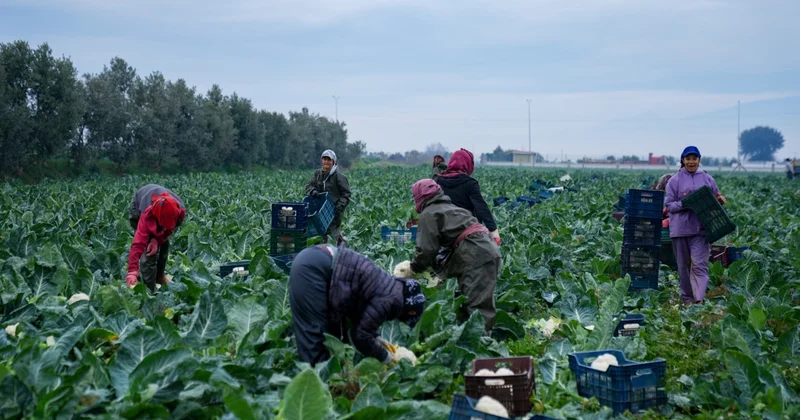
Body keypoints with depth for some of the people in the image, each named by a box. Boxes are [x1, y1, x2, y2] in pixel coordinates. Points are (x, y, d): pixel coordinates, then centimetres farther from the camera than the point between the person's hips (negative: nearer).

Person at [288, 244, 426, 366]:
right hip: (312, 268, -10)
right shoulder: (390, 300, -11)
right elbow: (360, 334, -8)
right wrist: (384, 356, 6)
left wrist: (375, 339, 24)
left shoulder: (388, 285, 17)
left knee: (332, 328, 17)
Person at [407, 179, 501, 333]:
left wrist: (415, 268, 12)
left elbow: (427, 248, -5)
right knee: (465, 301, 14)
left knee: (477, 305, -14)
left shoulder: (428, 214, 0)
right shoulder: (448, 207, 29)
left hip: (476, 258, -10)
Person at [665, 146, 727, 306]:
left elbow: (714, 201, 18)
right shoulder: (675, 180, 3)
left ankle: (699, 299, -17)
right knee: (683, 265, 9)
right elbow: (669, 205, 1)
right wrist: (683, 204, -17)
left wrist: (720, 200, -4)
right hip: (680, 229, 0)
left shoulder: (707, 179, 9)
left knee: (699, 264, -11)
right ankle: (687, 298, 22)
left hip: (701, 228, 0)